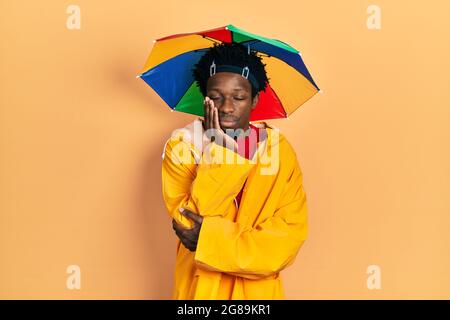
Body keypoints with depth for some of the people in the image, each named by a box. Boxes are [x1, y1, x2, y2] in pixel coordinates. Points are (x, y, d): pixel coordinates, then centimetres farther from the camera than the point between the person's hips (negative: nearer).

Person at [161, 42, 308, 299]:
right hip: (198, 286, 0)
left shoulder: (279, 149, -8)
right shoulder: (182, 145, -9)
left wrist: (212, 237, -20)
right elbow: (188, 224, -19)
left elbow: (292, 232, -14)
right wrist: (217, 149, -22)